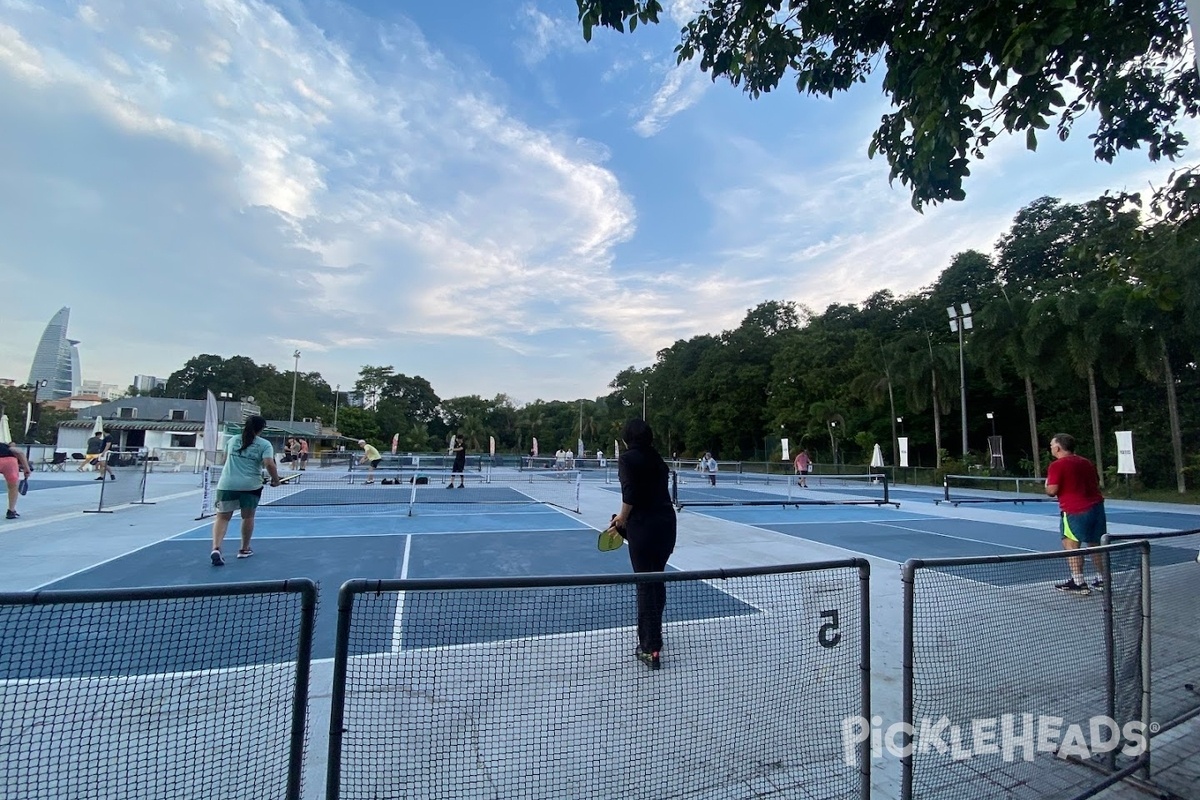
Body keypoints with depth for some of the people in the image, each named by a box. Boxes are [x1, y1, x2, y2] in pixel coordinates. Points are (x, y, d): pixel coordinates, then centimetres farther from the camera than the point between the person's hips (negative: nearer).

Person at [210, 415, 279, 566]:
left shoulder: (232, 440, 12)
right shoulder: (264, 444, -3)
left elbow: (225, 460, 25)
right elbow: (269, 464, -15)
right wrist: (276, 479, -1)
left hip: (227, 484, 2)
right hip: (251, 485, -2)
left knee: (222, 517, 8)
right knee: (248, 516, 14)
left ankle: (216, 549, -11)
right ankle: (244, 549, 25)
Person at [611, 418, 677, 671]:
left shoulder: (627, 458, -6)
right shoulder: (656, 458, 13)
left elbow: (630, 493, -18)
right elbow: (657, 492, 10)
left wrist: (623, 516, 0)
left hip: (644, 526, -7)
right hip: (666, 523, 7)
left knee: (646, 585, 3)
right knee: (656, 581, 21)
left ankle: (651, 650, 10)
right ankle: (652, 636, 39)